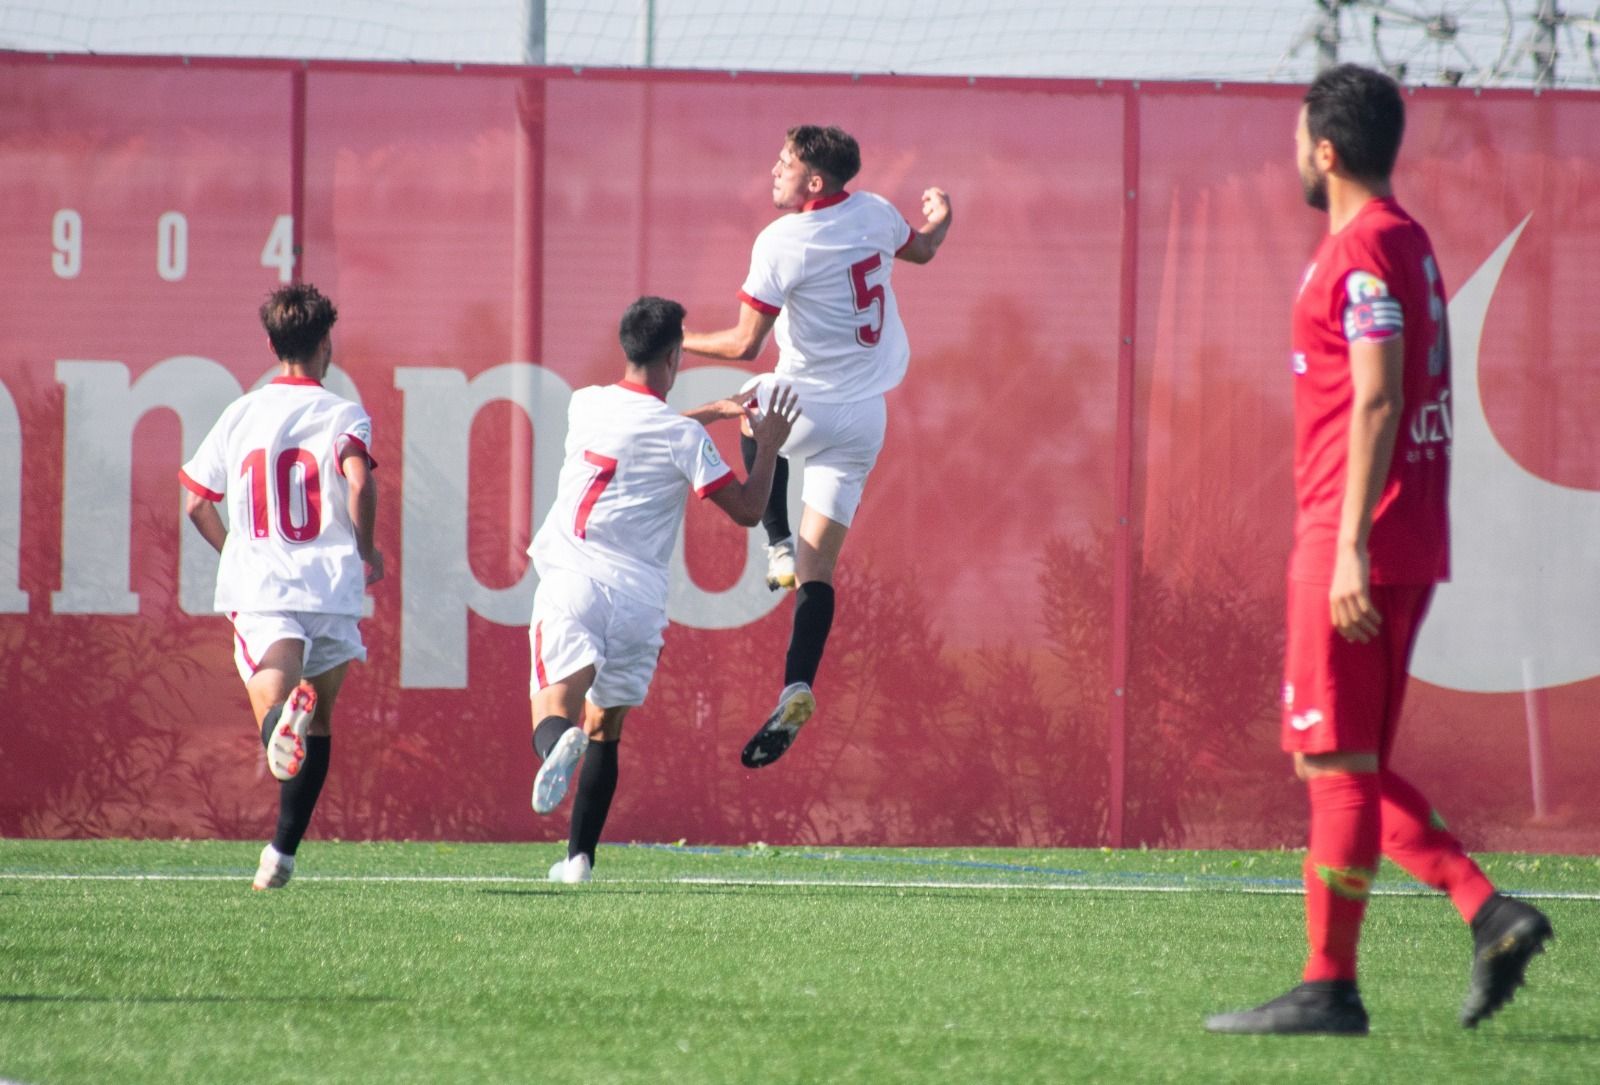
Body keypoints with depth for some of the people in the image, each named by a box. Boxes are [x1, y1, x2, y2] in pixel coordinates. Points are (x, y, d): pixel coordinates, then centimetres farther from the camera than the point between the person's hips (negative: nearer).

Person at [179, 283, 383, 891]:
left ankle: (282, 715, -57)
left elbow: (197, 503, 15)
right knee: (320, 720, 19)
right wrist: (366, 552, 0)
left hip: (260, 590, 0)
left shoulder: (240, 415, 12)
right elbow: (359, 482, -17)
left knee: (273, 700, -18)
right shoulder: (343, 415, 2)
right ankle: (283, 853, 20)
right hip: (331, 588, 0)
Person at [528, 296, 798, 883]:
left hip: (571, 582, 0)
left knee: (554, 714, -14)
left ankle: (560, 744, -50)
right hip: (639, 596, 0)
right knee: (606, 730, 17)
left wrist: (712, 412, 35)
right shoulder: (683, 437, -4)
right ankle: (579, 857, 14)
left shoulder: (585, 405, 9)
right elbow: (747, 509, -1)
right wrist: (768, 445, 12)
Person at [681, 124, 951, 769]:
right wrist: (938, 220, 45)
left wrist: (678, 342, -3)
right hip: (867, 418, 5)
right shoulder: (874, 213, -1)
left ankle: (779, 547, 23)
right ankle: (797, 690, -8)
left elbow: (745, 345, -18)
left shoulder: (781, 243, -18)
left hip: (808, 407, -5)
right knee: (818, 565, 5)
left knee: (753, 411, 33)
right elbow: (921, 249, 23)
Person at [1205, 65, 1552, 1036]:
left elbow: (1377, 401, -20)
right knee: (1347, 766, 13)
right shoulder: (1411, 244, 18)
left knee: (1338, 764, -6)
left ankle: (1330, 986, -4)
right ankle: (1488, 911, 2)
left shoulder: (1363, 252, -13)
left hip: (1360, 546, -10)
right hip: (1413, 546, 10)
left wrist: (1349, 547, -23)